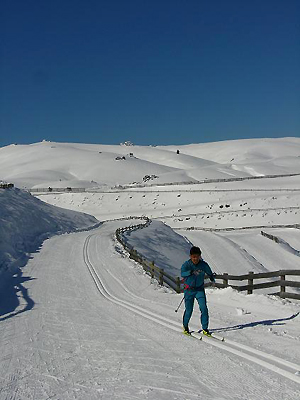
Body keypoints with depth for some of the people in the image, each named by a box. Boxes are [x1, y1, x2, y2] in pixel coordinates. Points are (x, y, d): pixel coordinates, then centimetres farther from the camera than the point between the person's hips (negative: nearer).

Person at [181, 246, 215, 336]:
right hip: (189, 290, -1)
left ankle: (205, 329, 1)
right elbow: (182, 274, -31)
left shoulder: (203, 265, -7)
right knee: (189, 310, 5)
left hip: (200, 290, 1)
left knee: (204, 308, -11)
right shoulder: (186, 264, -13)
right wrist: (189, 272, -51)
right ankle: (185, 326, 30)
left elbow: (209, 273, 8)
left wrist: (212, 279, -14)